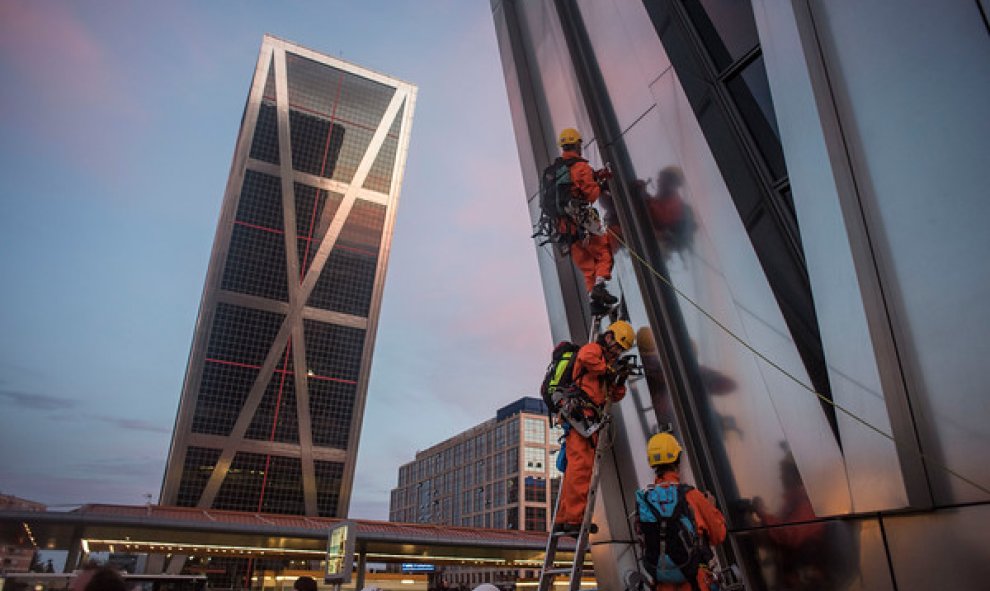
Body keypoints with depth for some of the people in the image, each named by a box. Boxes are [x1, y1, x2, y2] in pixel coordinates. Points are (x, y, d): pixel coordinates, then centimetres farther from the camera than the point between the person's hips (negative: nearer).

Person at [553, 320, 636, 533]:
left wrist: (620, 381, 10)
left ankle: (562, 519, 12)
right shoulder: (593, 348, 3)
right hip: (580, 411, -10)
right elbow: (585, 358, -25)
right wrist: (609, 369, -11)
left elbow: (615, 397, 30)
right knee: (581, 464, -16)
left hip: (585, 417, 10)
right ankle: (574, 519, -19)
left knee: (576, 467, 9)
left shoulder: (606, 361, 31)